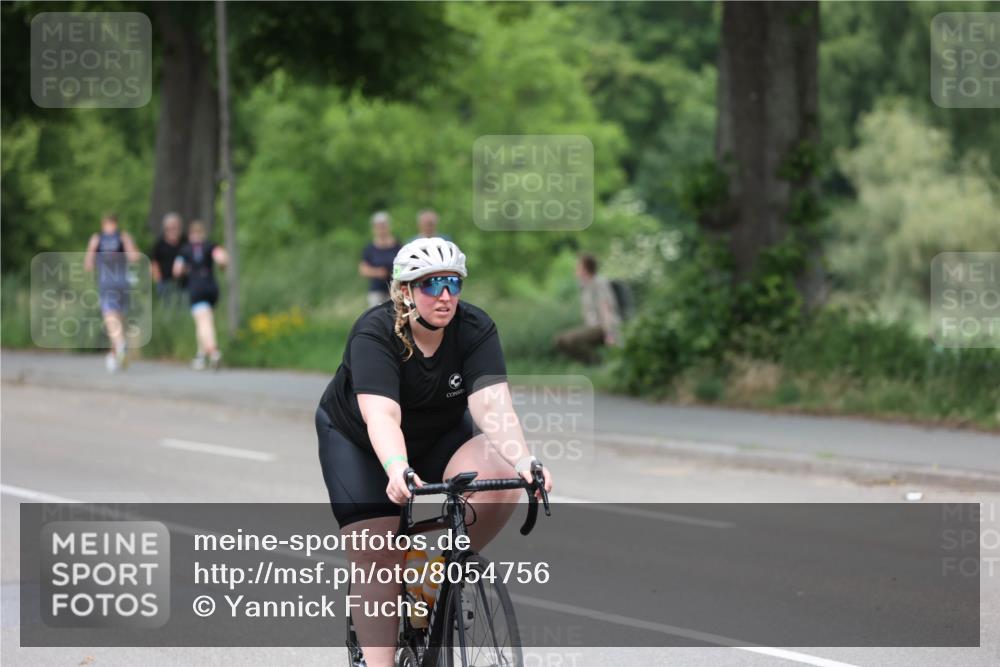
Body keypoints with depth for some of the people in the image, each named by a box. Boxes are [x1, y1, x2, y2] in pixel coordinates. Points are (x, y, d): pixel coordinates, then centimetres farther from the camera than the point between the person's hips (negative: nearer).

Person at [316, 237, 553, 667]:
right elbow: (381, 416, -42)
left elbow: (493, 406, -33)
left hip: (440, 436, 3)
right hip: (356, 441, -3)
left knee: (501, 481, -26)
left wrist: (524, 462, -50)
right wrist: (397, 470, -61)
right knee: (377, 562, -14)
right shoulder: (375, 334, -30)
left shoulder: (476, 329, -22)